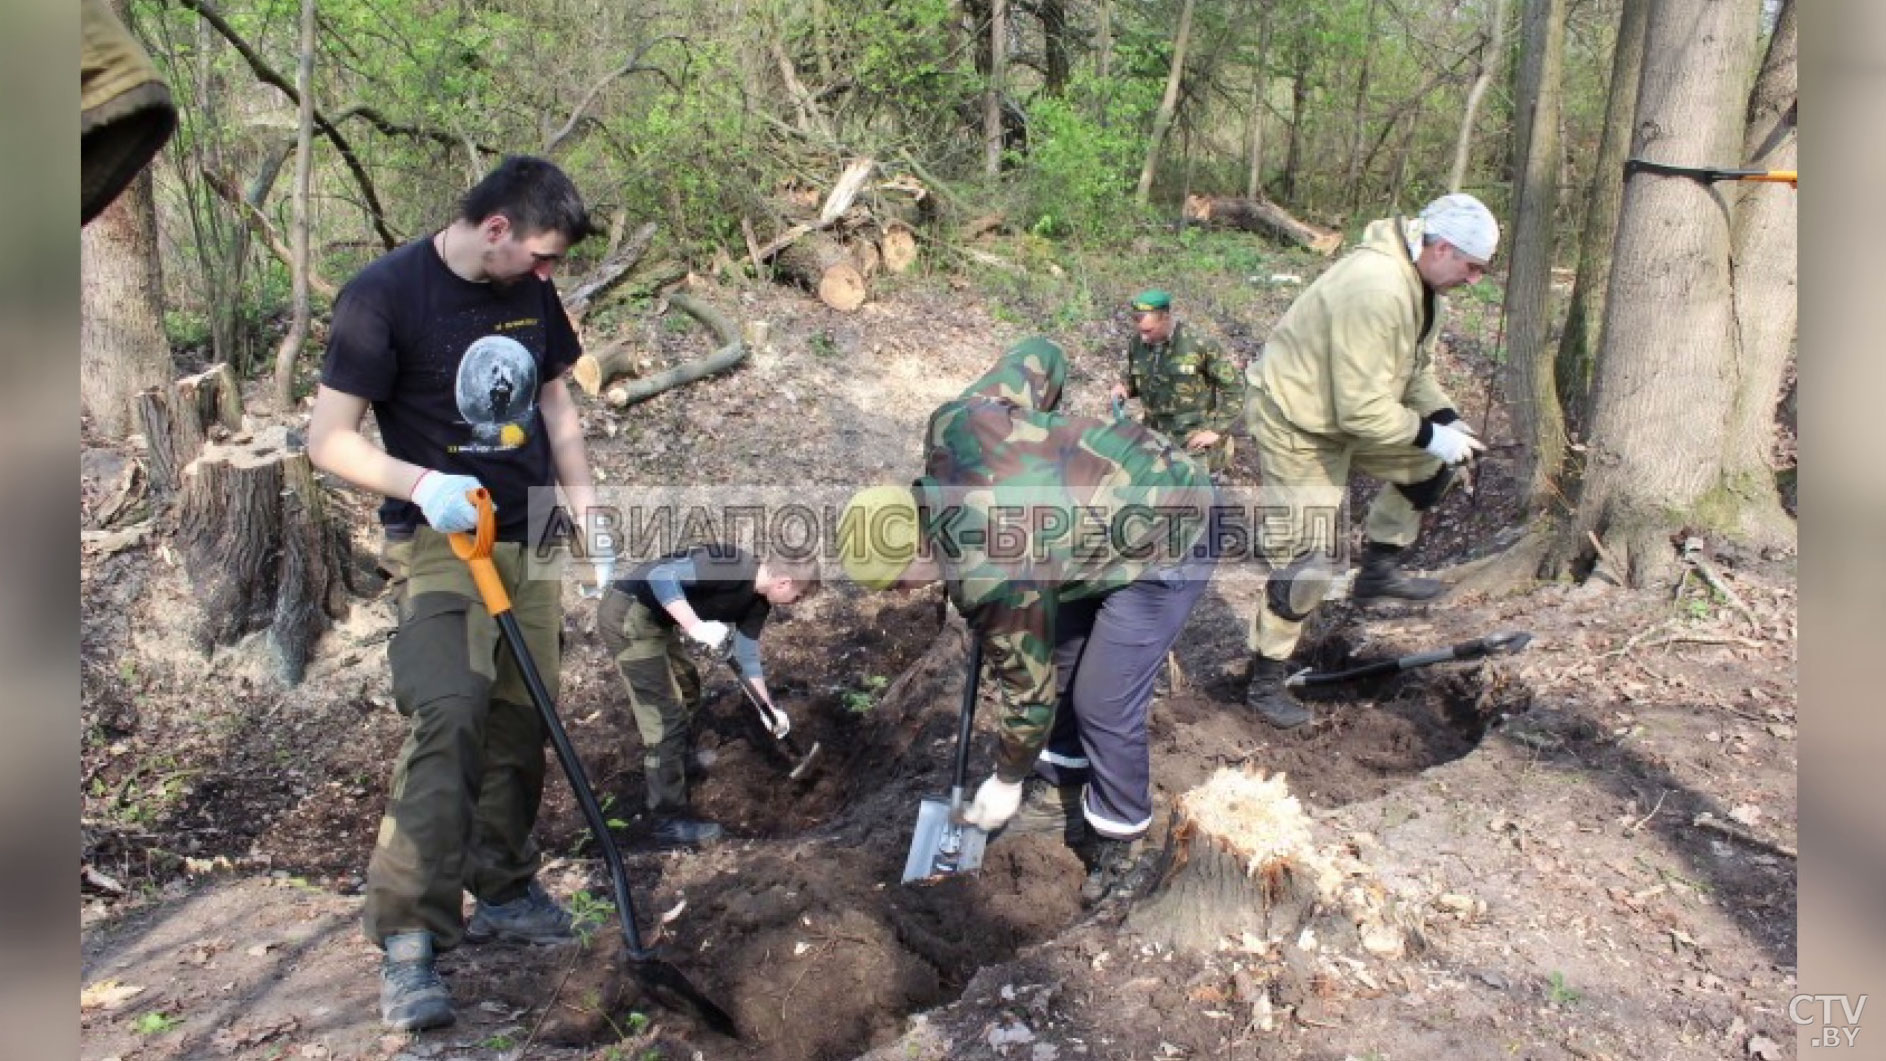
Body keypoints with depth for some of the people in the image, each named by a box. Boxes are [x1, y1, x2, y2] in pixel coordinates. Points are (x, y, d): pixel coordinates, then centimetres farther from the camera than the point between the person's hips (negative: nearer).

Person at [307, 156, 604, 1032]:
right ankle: (408, 938, -15)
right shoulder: (384, 295, -12)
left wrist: (585, 506, 11)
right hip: (442, 539, -6)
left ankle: (503, 892, 26)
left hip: (528, 537, 6)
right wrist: (420, 483, -28)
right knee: (449, 714, -21)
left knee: (522, 719, 9)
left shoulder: (530, 292, 6)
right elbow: (329, 440, -12)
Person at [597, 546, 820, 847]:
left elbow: (747, 657, 16)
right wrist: (696, 627, -37)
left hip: (654, 619, 11)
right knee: (666, 715, -9)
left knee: (686, 686, 29)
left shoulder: (758, 602, 6)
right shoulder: (734, 566, -24)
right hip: (628, 615, -11)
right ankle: (671, 822, -1)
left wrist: (769, 708, 14)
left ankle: (682, 760, 54)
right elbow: (661, 575, -31)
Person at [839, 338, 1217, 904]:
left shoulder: (990, 579, -29)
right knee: (1058, 653, 16)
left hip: (1168, 543, -10)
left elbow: (1030, 691, -14)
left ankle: (1118, 836, 17)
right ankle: (1062, 785, 33)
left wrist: (1006, 784, 3)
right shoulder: (951, 423, -14)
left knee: (1104, 703, -6)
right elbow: (1043, 356, 0)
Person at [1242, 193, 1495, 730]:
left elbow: (1416, 368, 13)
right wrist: (1430, 434, -23)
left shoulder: (1420, 283, -1)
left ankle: (1378, 569, 26)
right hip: (1297, 424, -9)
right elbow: (1362, 408, -33)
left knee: (1433, 464, 12)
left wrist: (1446, 418, -2)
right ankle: (1265, 682, 8)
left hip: (1354, 410, 9)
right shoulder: (1375, 292, -33)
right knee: (1306, 565, -8)